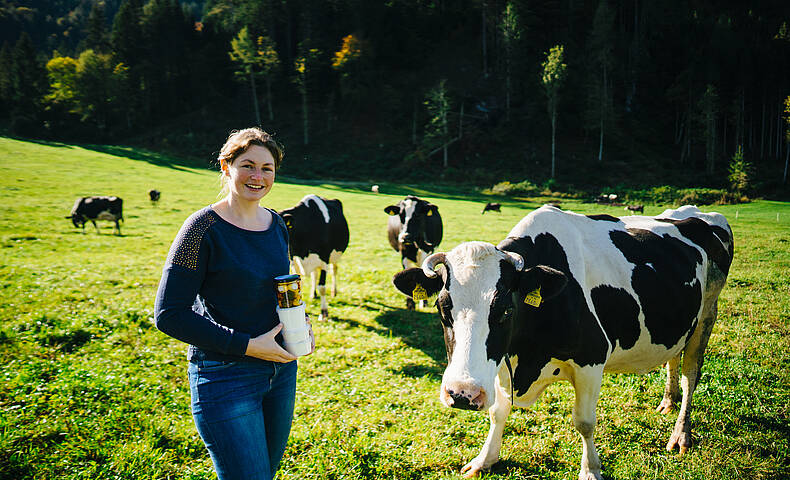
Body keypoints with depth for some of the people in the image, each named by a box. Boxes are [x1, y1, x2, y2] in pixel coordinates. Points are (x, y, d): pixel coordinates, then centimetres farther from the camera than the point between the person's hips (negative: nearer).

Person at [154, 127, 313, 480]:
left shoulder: (277, 225, 5)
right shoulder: (204, 228, -15)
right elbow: (169, 315, -17)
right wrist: (246, 345, -21)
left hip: (281, 368, 7)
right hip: (225, 377, -7)